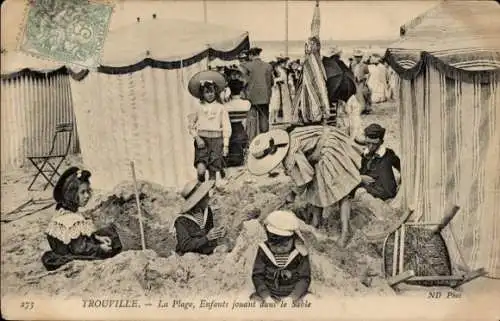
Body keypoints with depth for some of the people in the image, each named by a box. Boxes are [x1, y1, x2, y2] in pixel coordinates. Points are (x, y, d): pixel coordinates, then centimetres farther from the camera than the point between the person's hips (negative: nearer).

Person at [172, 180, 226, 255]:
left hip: (208, 254, 6)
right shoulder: (182, 221, -15)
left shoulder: (207, 211, 0)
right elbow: (185, 246, -19)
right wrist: (207, 237, -27)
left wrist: (217, 234, -11)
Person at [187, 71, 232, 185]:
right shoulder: (198, 108, 6)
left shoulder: (221, 108, 4)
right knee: (201, 169, -15)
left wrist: (226, 145, 1)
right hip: (202, 140, 0)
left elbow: (226, 127, 5)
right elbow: (191, 124, 10)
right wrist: (197, 138, -3)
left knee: (215, 168, -1)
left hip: (216, 140, 0)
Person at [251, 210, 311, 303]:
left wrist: (292, 298, -20)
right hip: (269, 294, 1)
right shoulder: (264, 250, -5)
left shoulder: (299, 252, -8)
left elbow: (304, 278, -7)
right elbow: (257, 275, -4)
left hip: (294, 295, 0)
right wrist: (266, 297, -18)